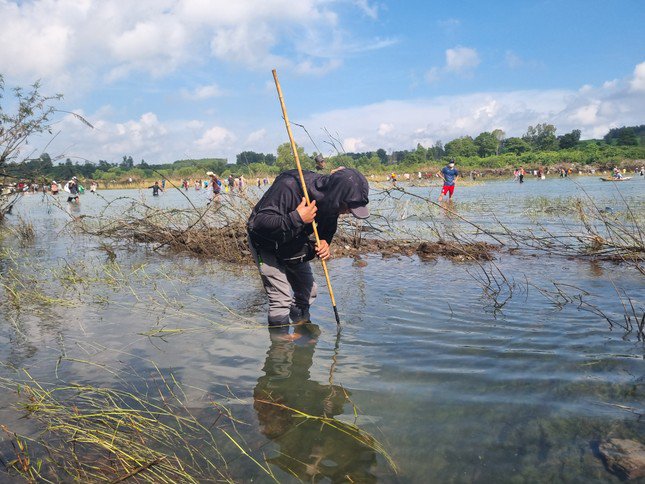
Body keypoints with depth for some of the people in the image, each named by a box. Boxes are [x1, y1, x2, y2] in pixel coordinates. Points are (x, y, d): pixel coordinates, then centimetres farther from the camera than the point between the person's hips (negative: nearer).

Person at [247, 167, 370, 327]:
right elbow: (260, 224, -37)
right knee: (281, 298, -14)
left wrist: (324, 243, -19)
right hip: (266, 244, -6)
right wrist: (296, 219, -44)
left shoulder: (331, 202, -15)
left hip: (294, 245, 7)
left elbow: (327, 230, 4)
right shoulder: (288, 187, -37)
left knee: (307, 291, 12)